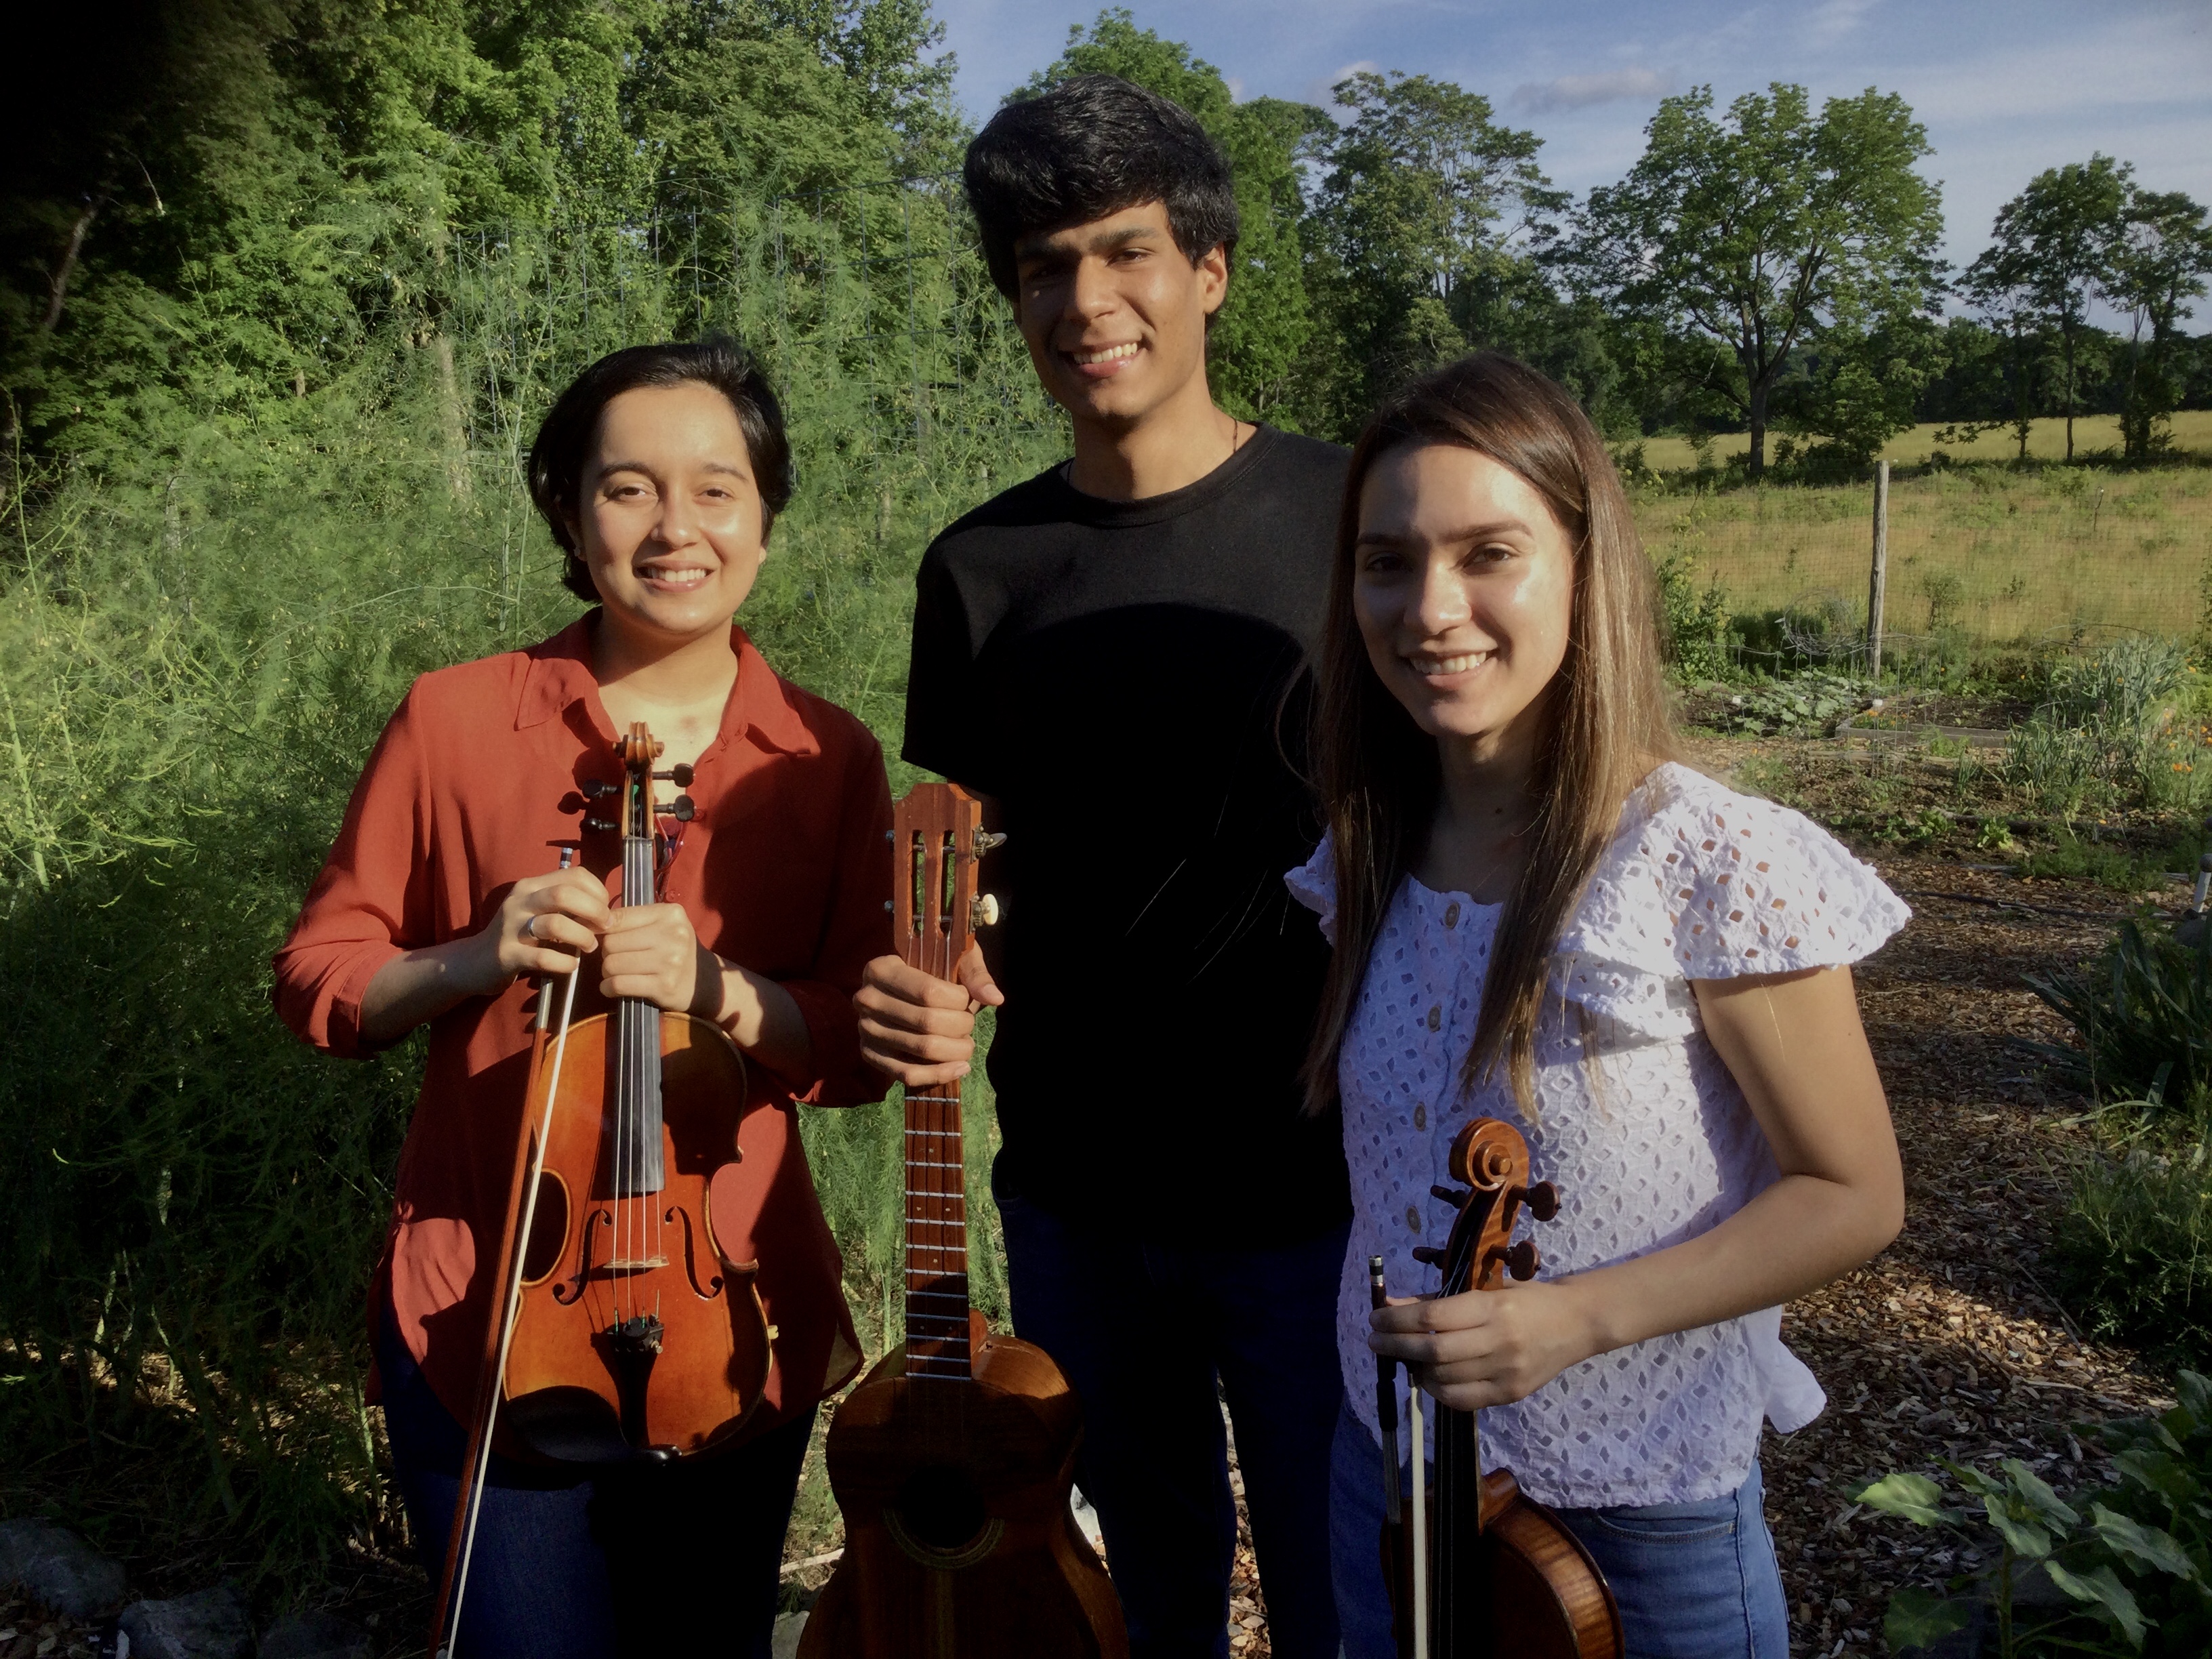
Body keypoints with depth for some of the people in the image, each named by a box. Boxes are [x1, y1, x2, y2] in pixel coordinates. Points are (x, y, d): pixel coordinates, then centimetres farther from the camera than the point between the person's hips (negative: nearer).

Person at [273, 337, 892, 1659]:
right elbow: (320, 980, 0)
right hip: (486, 1315, -1)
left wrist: (721, 989, -23)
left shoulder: (828, 757, -3)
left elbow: (865, 1046, -4)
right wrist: (474, 960, -19)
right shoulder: (453, 721, -6)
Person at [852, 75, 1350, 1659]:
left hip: (1319, 1188, -2)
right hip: (1077, 1198, 3)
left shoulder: (1347, 516, -7)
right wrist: (941, 988, -14)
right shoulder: (981, 569, 1)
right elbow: (971, 858, 8)